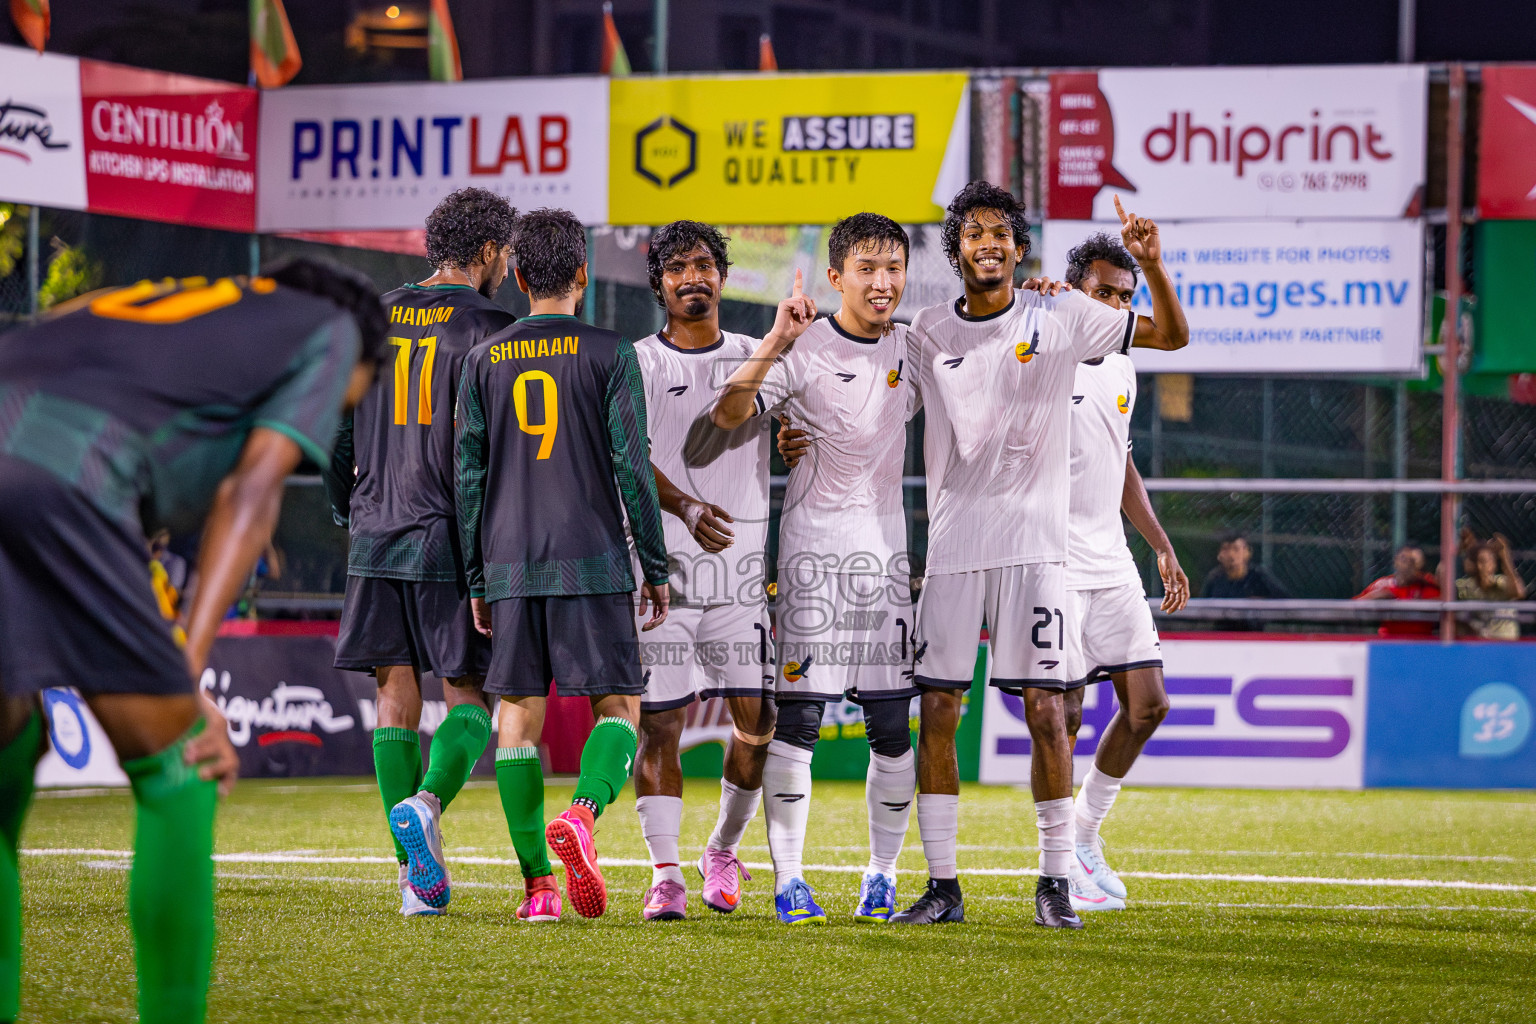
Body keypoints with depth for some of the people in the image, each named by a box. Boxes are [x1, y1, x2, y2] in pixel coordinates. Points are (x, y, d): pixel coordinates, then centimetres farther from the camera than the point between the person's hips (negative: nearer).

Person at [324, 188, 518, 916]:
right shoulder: (487, 330, -6)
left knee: (396, 694, 6)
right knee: (470, 693, 5)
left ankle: (418, 876, 3)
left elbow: (332, 427, 13)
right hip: (452, 543, -4)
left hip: (376, 538, 4)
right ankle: (425, 805, -23)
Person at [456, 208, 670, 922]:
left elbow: (468, 478, 8)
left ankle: (537, 883, 2)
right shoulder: (609, 355, -1)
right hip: (594, 563, -3)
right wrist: (656, 568, 2)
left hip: (510, 567, 3)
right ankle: (583, 811, -24)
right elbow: (632, 468, -4)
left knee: (519, 715, 6)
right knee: (618, 704, 4)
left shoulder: (483, 361, 8)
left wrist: (477, 580, 14)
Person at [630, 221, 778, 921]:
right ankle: (666, 874, 0)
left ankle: (723, 852, 18)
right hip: (660, 560, -2)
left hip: (742, 557, 2)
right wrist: (685, 506, -22)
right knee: (659, 720, -5)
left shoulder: (757, 357, 13)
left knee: (758, 720, -3)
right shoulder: (636, 364, 6)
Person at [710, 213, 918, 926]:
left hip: (887, 547, 5)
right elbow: (727, 415, -20)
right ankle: (789, 880, -1)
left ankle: (882, 877, 15)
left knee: (893, 727, 4)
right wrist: (777, 341, -31)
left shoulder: (912, 351, 9)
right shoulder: (805, 350, -8)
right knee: (797, 718, -7)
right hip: (814, 548, -5)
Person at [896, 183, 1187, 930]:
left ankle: (1055, 880, 4)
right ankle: (942, 884, 7)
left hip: (1033, 544, -2)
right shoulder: (928, 335, 7)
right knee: (937, 712, 0)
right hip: (952, 545, 2)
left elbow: (1171, 336, 3)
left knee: (1045, 710, -5)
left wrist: (1152, 266, -13)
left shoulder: (1059, 318, 2)